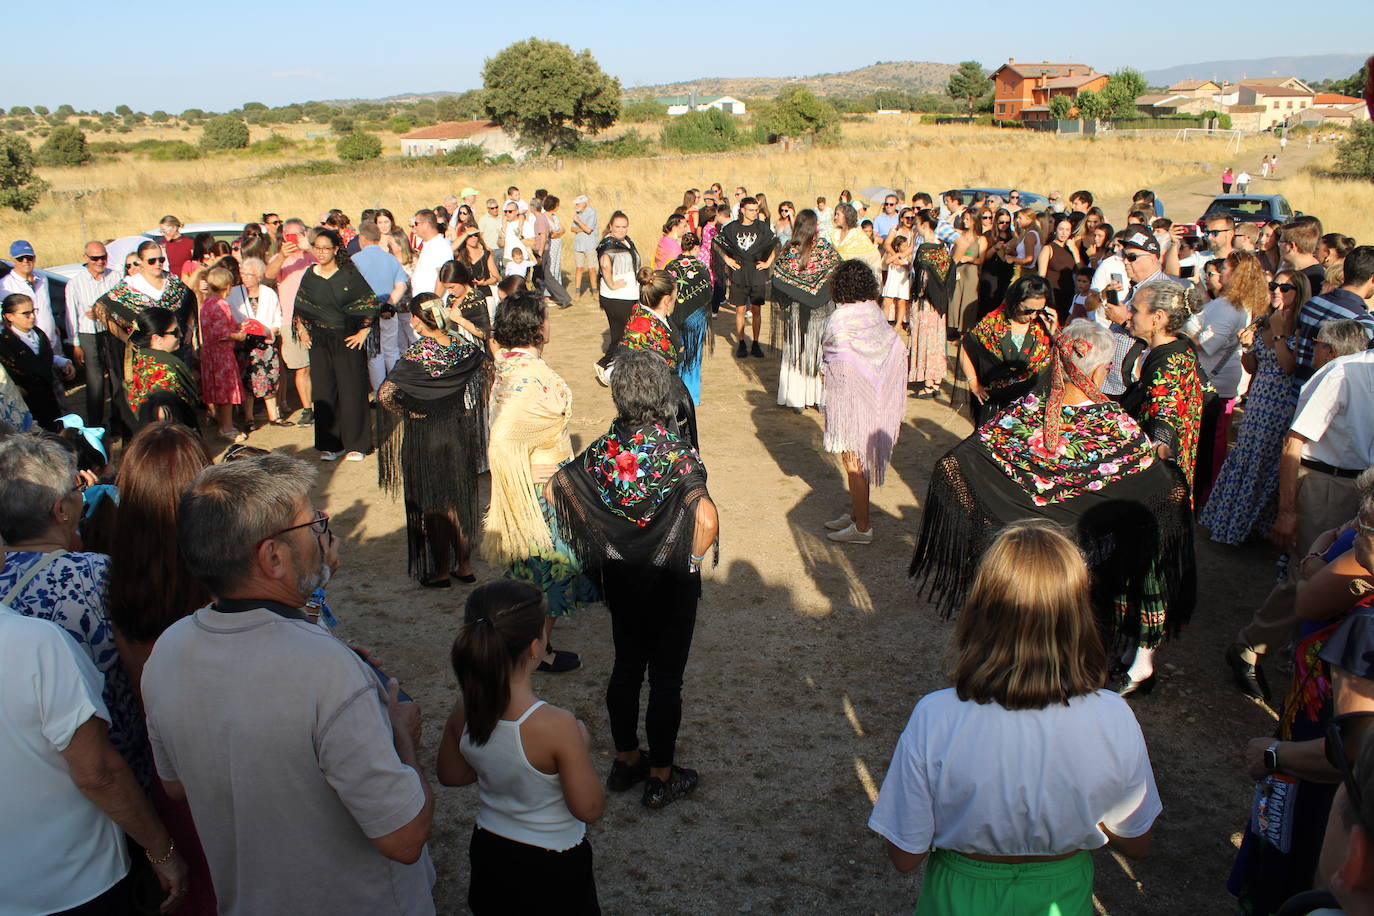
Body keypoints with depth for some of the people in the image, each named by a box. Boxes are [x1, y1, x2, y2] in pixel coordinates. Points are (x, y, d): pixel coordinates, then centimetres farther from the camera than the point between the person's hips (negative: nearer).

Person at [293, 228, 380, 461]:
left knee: (351, 390, -2)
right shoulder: (310, 276, 7)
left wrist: (364, 331, -7)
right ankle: (330, 444, 12)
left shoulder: (349, 274, -4)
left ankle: (355, 444, 6)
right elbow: (299, 306, 18)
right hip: (320, 342, 4)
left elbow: (371, 303, -4)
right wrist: (302, 329, 8)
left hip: (347, 340, -4)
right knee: (324, 392, 4)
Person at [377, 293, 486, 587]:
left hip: (425, 437, -5)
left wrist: (406, 413, -7)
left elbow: (385, 394, -26)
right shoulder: (464, 346, -5)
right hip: (460, 433, 5)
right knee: (461, 500, 18)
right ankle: (464, 566, 26)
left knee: (433, 507, 9)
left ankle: (440, 572, 19)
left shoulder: (416, 353, -20)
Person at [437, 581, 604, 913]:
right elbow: (588, 808, -21)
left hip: (488, 853, 5)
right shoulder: (557, 726, -33)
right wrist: (581, 747, -8)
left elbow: (451, 775, 1)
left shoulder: (463, 710, -17)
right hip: (552, 865, -4)